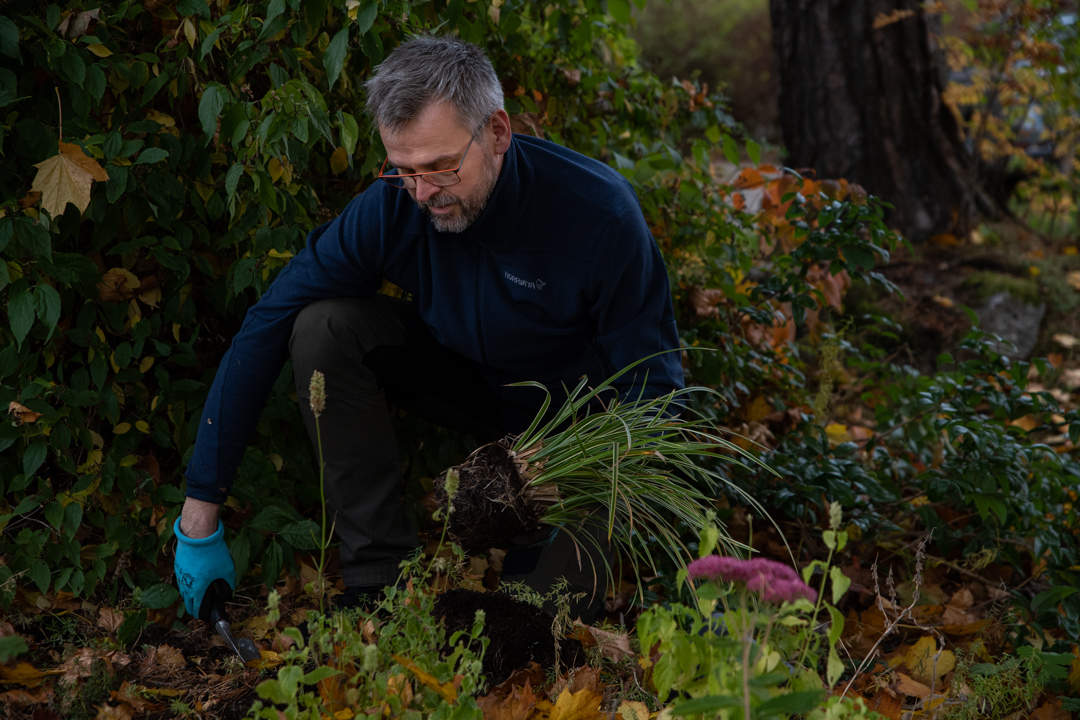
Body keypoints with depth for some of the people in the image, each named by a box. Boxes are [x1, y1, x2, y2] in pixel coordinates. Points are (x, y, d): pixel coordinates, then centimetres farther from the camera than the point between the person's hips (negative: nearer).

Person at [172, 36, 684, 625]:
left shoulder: (600, 212, -31)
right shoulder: (392, 205, -23)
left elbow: (652, 386, -22)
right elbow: (261, 333, -21)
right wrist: (200, 512, -22)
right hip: (472, 386, 4)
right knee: (324, 327, -23)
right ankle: (380, 572, -16)